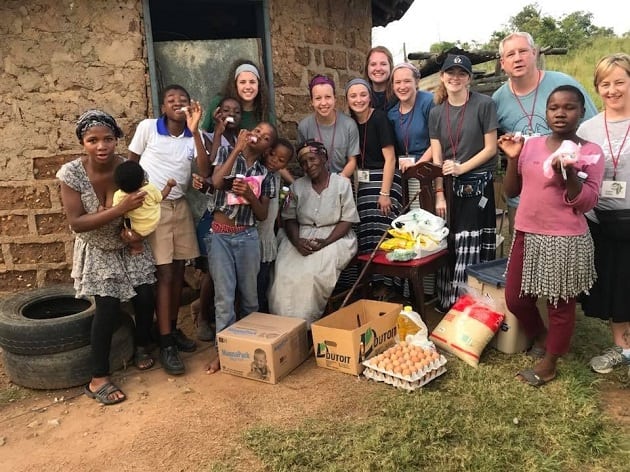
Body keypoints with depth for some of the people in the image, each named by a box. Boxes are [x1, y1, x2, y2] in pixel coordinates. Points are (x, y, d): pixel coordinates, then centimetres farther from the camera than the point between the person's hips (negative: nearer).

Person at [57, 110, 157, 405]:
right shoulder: (71, 173, -24)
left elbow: (140, 207, -1)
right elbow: (76, 223, -26)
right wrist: (120, 209, -37)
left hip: (129, 246, 3)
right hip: (97, 251, -3)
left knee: (145, 297, 0)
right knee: (108, 306, -10)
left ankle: (142, 348, 30)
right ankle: (98, 379, 4)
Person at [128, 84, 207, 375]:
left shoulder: (193, 136, 3)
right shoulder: (147, 127, -6)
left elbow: (204, 168, -14)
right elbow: (131, 163, 2)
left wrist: (194, 130, -20)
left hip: (180, 206, 5)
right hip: (152, 206, -4)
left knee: (179, 270, 10)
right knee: (164, 274, -6)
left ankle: (173, 328, 27)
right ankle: (166, 344, 2)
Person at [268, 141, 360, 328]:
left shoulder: (342, 184, 1)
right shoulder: (297, 186, 11)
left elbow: (347, 220, -4)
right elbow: (289, 219, 7)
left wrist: (325, 242, -18)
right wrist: (297, 241, -15)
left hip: (333, 237, -3)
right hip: (301, 237, 3)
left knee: (313, 273, -31)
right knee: (285, 272, -25)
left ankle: (305, 324, -14)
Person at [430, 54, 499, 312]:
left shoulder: (484, 104, -3)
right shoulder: (436, 112, 8)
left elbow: (490, 148, -3)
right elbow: (437, 158, 5)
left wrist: (461, 167, -13)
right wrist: (439, 194, -3)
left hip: (477, 186, -3)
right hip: (449, 186, 3)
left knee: (471, 248, -7)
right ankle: (447, 304, 15)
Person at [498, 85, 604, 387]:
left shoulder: (590, 152, -6)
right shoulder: (531, 145, 5)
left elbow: (586, 203, -11)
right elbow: (511, 191, 7)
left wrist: (568, 173, -25)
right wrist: (513, 159, -7)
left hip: (566, 240, -4)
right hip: (526, 235, 5)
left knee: (560, 304, 9)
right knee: (515, 299, 14)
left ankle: (549, 363, 28)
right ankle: (540, 336, 42)